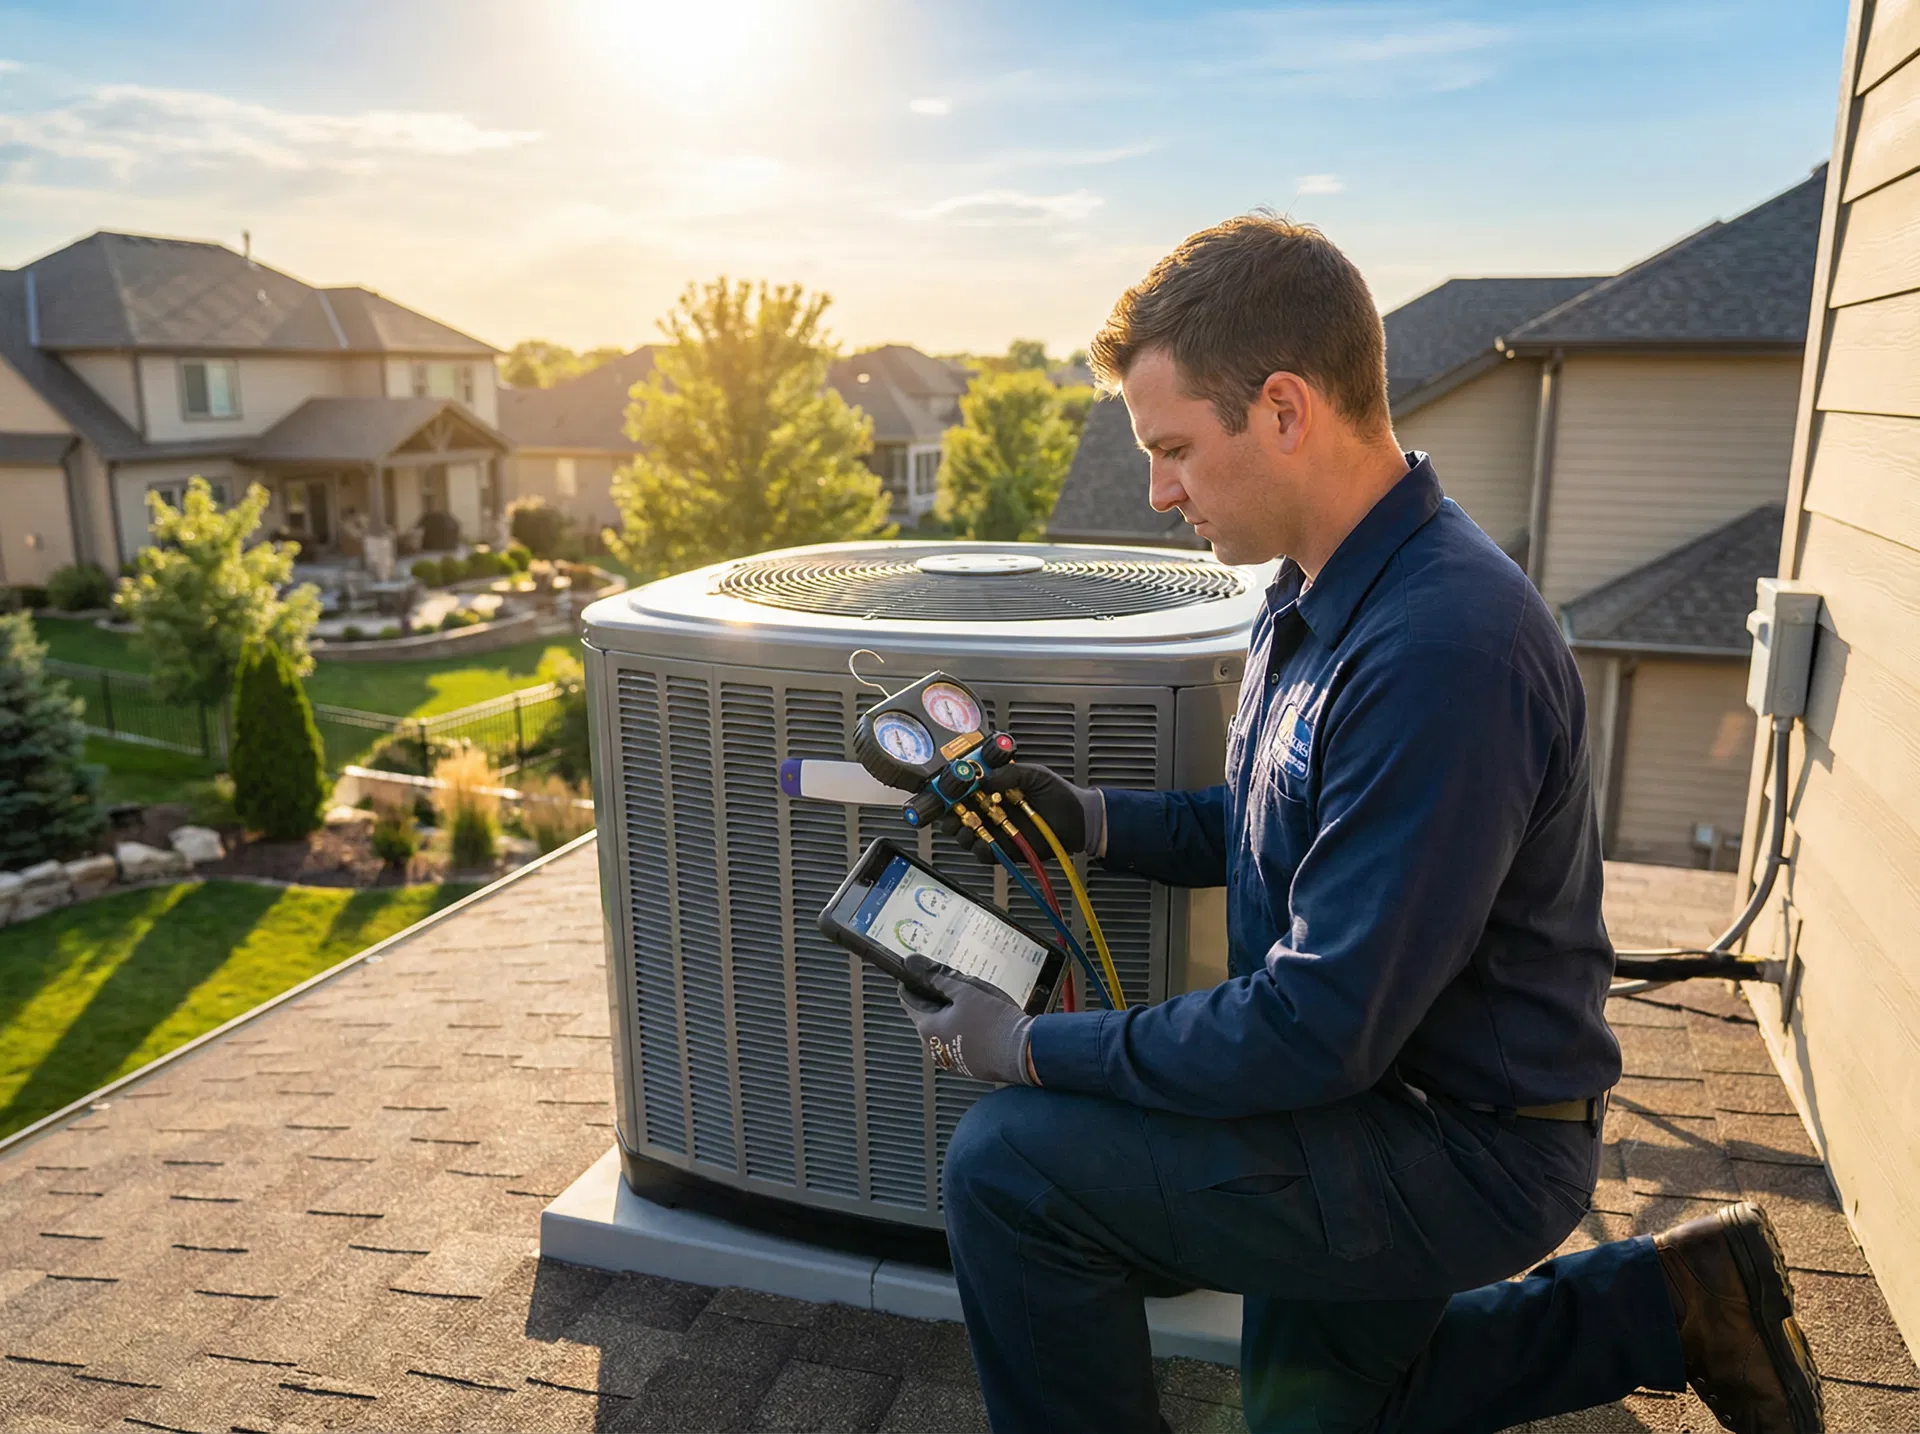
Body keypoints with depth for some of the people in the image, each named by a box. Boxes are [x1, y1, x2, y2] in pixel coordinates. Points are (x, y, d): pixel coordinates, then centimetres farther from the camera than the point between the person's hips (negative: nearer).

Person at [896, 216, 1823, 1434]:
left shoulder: (1443, 650, -32)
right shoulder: (1324, 593, 0)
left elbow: (1318, 1033, -30)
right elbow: (1272, 831, 13)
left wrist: (1030, 1048, -21)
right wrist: (1092, 818, -2)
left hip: (1462, 1151, -10)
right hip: (1390, 1085, 10)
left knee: (1008, 1164, -19)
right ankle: (1666, 1305, 30)